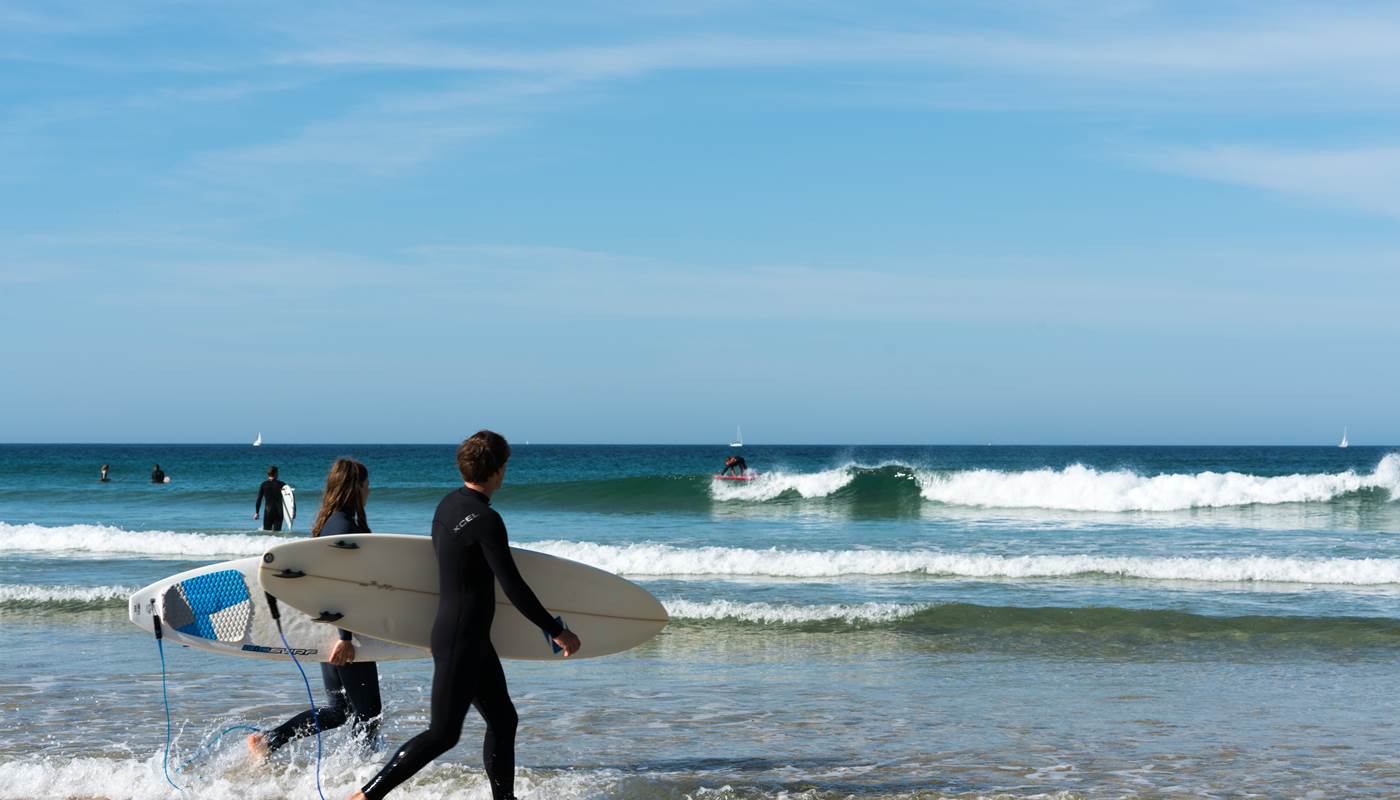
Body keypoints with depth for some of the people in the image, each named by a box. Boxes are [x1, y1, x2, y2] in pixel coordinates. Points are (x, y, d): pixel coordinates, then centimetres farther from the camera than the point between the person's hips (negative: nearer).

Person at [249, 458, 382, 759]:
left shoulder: (328, 522, 13)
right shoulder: (344, 525, -17)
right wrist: (346, 637, -29)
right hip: (341, 629, -10)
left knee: (339, 707, 15)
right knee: (367, 710, 0)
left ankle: (266, 741, 12)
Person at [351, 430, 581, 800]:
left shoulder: (448, 504, 5)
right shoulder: (486, 520, -21)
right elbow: (513, 588, -21)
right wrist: (557, 631, -12)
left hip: (473, 639, 10)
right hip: (460, 641, -10)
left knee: (503, 719, 15)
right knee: (443, 733, -5)